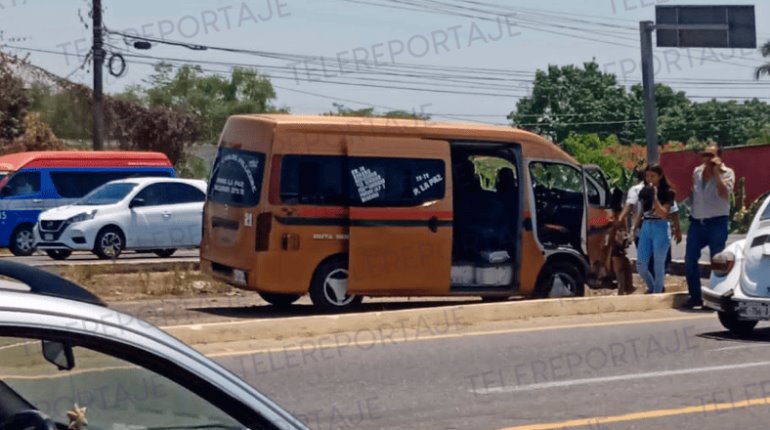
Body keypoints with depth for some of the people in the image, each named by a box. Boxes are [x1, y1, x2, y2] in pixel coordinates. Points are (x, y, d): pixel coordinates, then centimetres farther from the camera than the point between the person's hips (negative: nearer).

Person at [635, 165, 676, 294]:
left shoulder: (667, 192, -6)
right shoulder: (644, 191, 10)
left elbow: (664, 214, -15)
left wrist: (655, 197, -19)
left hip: (661, 228, -6)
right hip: (646, 228, 6)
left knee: (658, 265, 1)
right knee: (640, 264, 4)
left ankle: (657, 294, 11)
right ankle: (651, 288, 28)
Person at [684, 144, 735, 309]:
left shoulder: (726, 173, -6)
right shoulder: (697, 172, 11)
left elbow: (724, 194, -22)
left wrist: (717, 173, -21)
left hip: (717, 222, -5)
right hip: (697, 222, 5)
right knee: (690, 260, 2)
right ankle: (695, 297, 11)